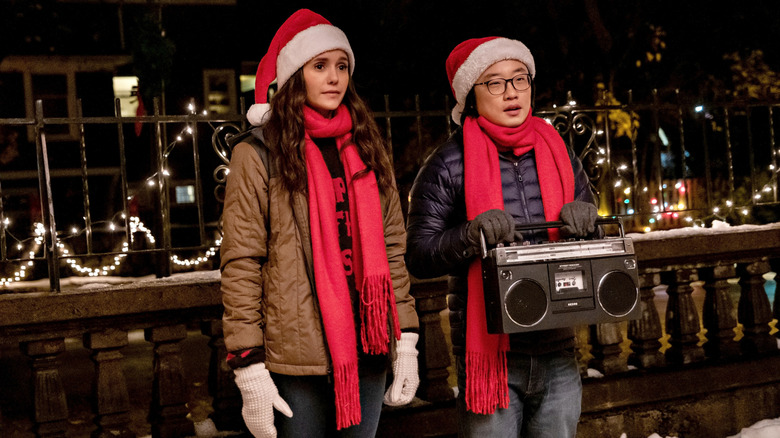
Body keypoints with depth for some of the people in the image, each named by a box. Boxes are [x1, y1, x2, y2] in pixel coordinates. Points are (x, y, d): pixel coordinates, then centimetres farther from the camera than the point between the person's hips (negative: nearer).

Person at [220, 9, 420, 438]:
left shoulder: (367, 148, 11)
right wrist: (250, 370, -12)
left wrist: (405, 342, 8)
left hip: (367, 350, 5)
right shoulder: (258, 154, -4)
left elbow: (392, 248, 12)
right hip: (297, 357, -4)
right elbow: (241, 266, -8)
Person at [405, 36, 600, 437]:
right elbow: (418, 257, -8)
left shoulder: (557, 153, 9)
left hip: (557, 353, 5)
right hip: (489, 355, -4)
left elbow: (594, 236, 16)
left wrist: (584, 219, -7)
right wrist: (472, 234, -25)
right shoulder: (448, 164, -6)